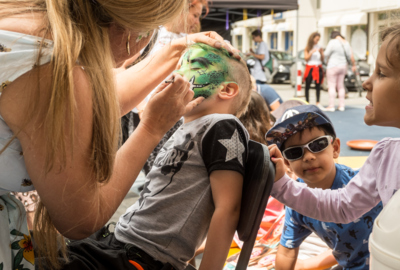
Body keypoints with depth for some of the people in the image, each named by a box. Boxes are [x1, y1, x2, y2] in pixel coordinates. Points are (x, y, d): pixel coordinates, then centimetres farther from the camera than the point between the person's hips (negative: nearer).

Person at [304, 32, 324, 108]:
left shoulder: (320, 48, 9)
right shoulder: (307, 48, 5)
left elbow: (322, 60, 8)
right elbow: (306, 58, -3)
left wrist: (321, 53, -9)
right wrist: (312, 52, -14)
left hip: (318, 68, 2)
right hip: (310, 68, -2)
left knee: (318, 86, 1)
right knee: (307, 86, -1)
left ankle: (318, 102, 3)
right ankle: (307, 102, 4)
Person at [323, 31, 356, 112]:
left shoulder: (332, 42, -13)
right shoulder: (346, 43, 7)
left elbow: (326, 54, -10)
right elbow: (350, 56, 10)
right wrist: (353, 65, 26)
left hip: (333, 66, -7)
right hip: (343, 66, 7)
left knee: (332, 86, -4)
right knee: (341, 86, 12)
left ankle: (331, 106, -5)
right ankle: (341, 106, 15)